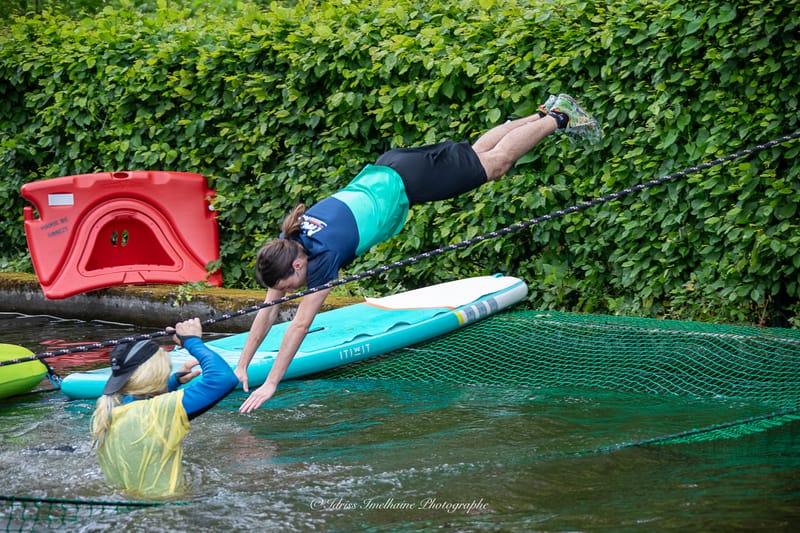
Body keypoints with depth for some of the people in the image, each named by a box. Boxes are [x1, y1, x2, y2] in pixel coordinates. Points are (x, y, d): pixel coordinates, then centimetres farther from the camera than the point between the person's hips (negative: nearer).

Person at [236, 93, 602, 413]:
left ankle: (559, 119, 31)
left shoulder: (323, 254, -35)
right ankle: (546, 112, 41)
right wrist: (242, 366, -13)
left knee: (495, 162, 13)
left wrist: (271, 384, -33)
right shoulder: (283, 248, -17)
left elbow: (300, 324, -34)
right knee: (477, 152, 23)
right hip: (377, 175, 5)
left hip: (400, 184, -5)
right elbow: (268, 310, -10)